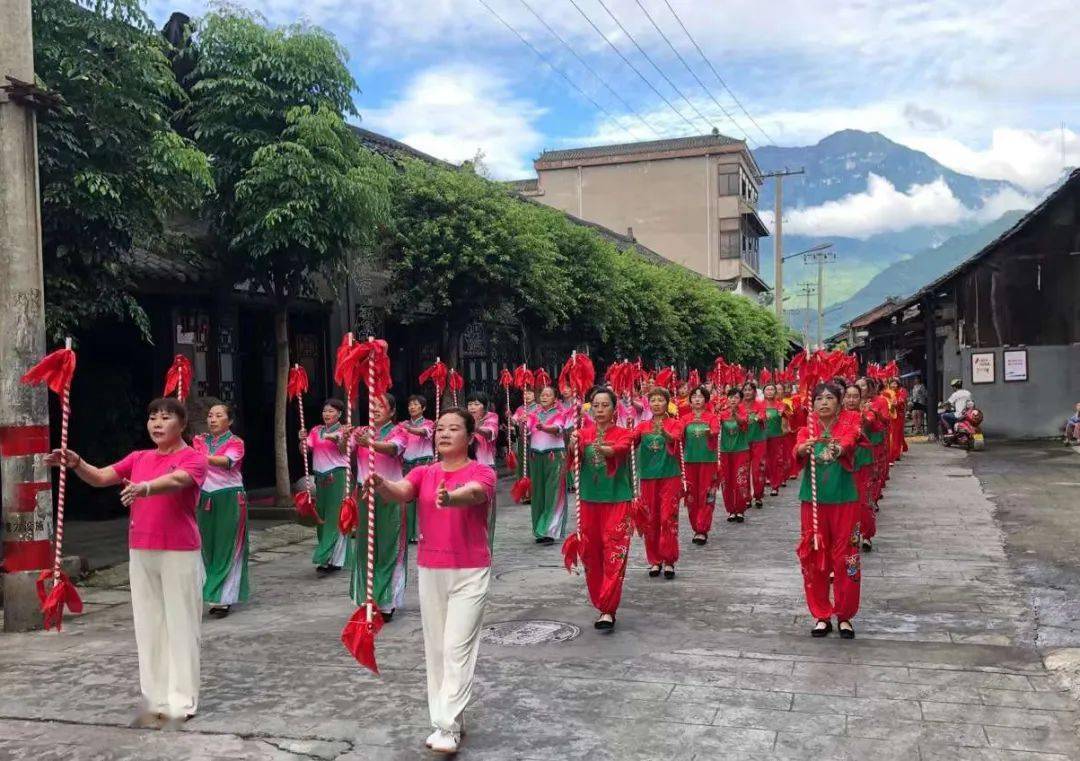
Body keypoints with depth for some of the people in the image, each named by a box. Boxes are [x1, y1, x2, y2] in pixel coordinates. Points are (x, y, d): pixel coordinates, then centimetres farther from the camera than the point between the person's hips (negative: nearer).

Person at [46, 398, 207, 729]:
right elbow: (100, 477, 5)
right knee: (148, 626, 10)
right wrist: (76, 463, -15)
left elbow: (175, 481, -27)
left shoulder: (193, 459, -6)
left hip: (180, 553, -6)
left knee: (180, 626, 0)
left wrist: (144, 488, -45)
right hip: (140, 552, 6)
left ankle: (182, 702, 7)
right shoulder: (138, 458, 12)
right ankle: (156, 700, 20)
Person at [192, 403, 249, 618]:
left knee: (227, 549, -4)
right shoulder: (200, 441, 12)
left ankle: (224, 599, -3)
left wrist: (204, 457, -39)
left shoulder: (236, 442, -2)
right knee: (208, 548, 6)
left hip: (229, 499, -4)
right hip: (205, 498, 4)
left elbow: (227, 461, -22)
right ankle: (214, 594, 16)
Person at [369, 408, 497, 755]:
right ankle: (449, 721, 22)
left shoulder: (482, 473, -8)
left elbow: (473, 493, -31)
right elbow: (399, 492, -17)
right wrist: (382, 486, -41)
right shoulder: (422, 473, 3)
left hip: (470, 573, -4)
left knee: (458, 648, -8)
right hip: (429, 571, 5)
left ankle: (448, 727, -4)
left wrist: (450, 498, -54)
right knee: (435, 648, 10)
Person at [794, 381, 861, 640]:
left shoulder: (847, 429, -1)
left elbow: (848, 445, -24)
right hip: (813, 501, 1)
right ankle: (822, 616, 17)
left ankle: (844, 616, 16)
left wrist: (837, 448, -48)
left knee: (845, 559, 1)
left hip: (844, 501, -1)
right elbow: (797, 449, -19)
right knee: (814, 558, 4)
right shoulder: (807, 430, 3)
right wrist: (805, 448, -43)